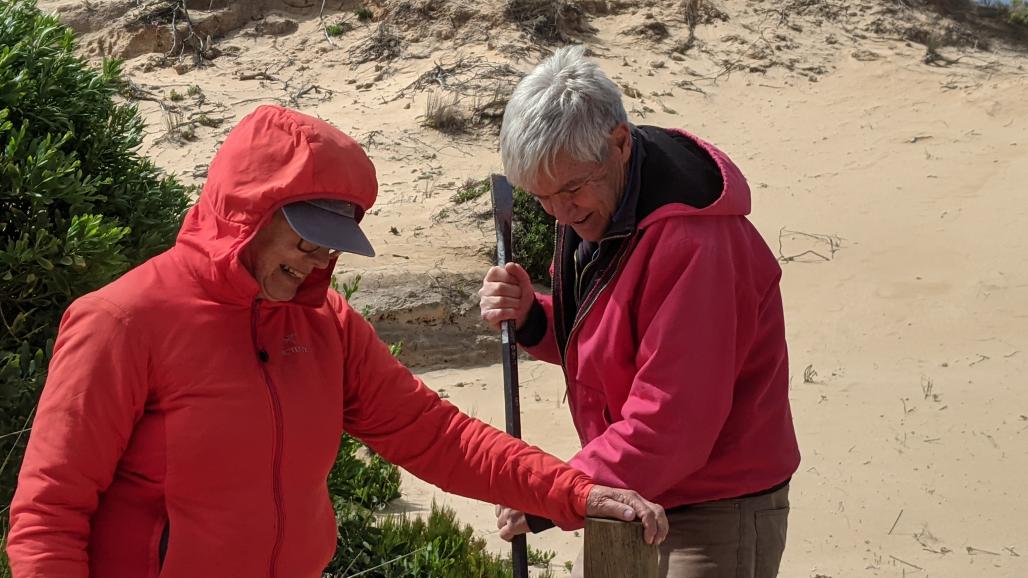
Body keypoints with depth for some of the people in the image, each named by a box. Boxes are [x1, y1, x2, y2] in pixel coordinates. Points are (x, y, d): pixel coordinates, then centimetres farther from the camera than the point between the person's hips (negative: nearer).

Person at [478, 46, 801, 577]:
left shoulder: (693, 243, -27)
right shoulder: (592, 208, 2)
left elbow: (668, 428, -28)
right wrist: (530, 318, -6)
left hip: (716, 518, -8)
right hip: (630, 503, 8)